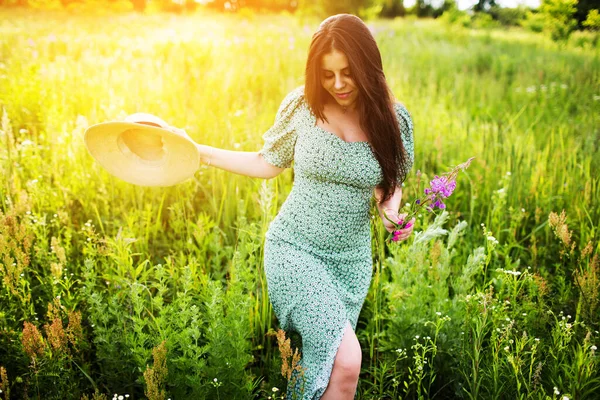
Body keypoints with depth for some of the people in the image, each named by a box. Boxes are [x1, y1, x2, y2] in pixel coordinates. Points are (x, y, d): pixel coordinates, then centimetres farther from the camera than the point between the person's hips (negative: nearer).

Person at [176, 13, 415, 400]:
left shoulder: (392, 118, -5)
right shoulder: (303, 105, -8)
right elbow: (269, 164, 5)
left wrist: (391, 208, -13)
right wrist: (200, 151, -1)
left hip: (351, 261, 3)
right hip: (294, 248, -3)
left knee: (322, 360, 14)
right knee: (346, 362, -18)